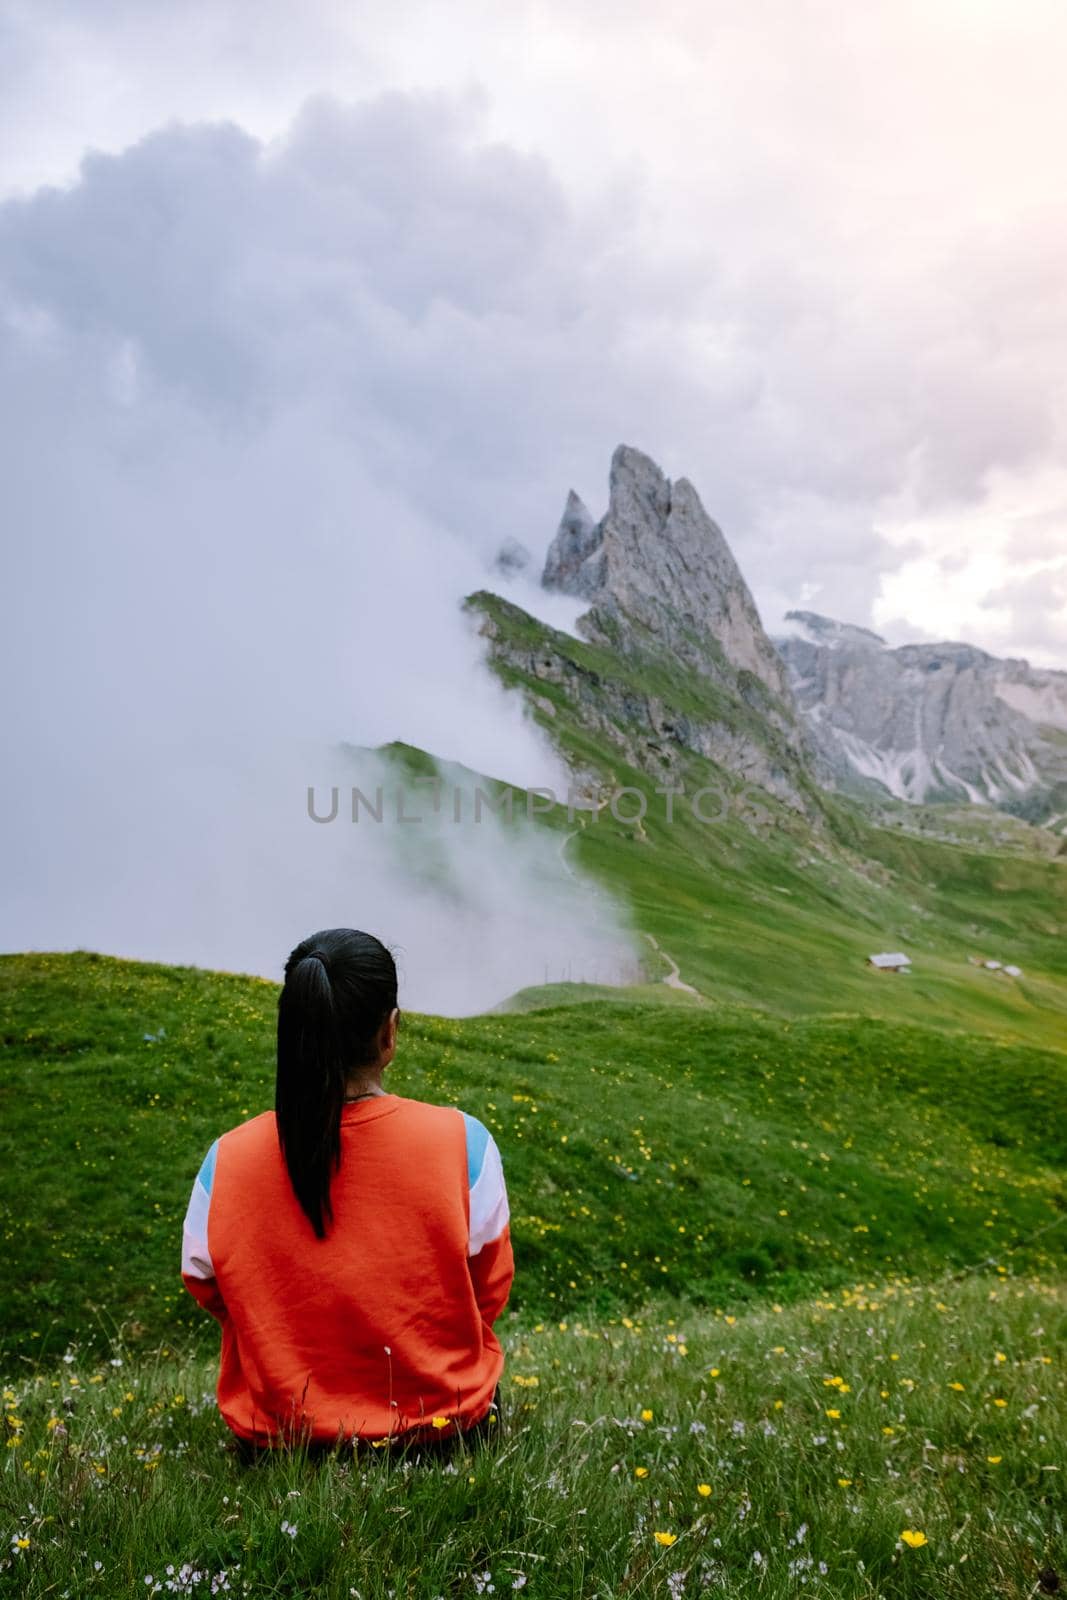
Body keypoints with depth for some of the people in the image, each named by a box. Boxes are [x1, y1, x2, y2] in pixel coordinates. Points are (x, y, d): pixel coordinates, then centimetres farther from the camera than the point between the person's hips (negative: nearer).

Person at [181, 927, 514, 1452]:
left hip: (279, 1433, 1)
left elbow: (206, 1290, -2)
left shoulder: (228, 1162, -22)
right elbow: (490, 1294, -8)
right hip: (442, 1420, 0)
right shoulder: (462, 1142, -25)